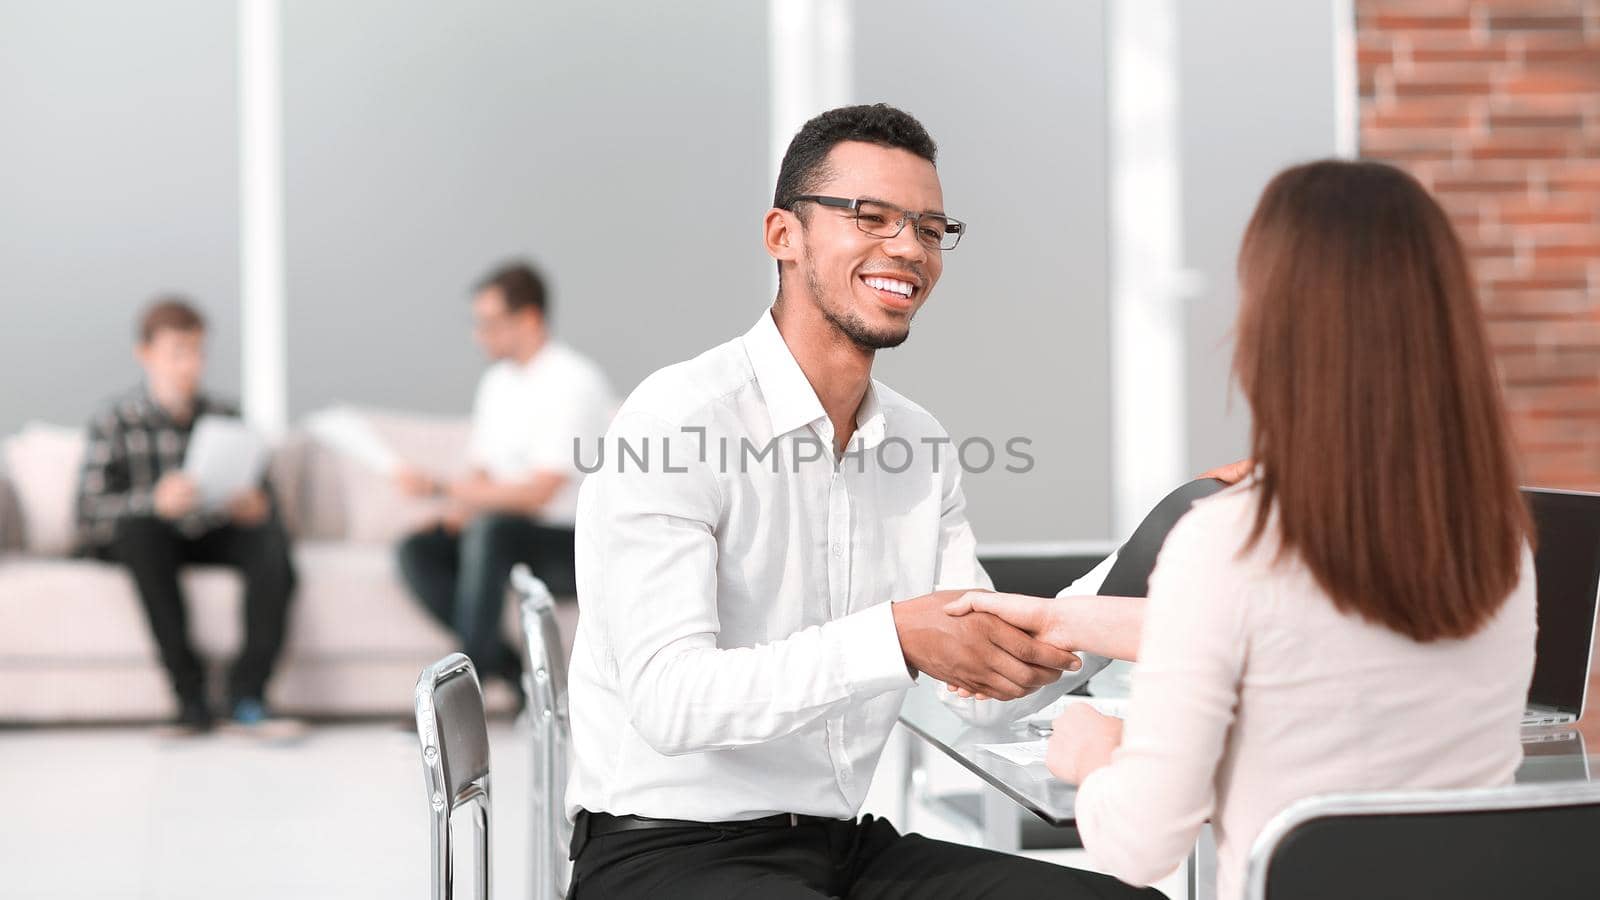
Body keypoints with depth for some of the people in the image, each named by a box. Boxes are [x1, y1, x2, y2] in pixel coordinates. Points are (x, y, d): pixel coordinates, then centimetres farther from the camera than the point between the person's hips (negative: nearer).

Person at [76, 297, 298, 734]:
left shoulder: (225, 419, 1)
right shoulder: (114, 423, -9)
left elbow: (259, 499, 3)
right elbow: (90, 515, -20)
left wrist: (255, 507, -23)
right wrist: (155, 502, -39)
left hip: (208, 538, 3)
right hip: (143, 545, -3)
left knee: (271, 533, -25)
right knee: (140, 528, -35)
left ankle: (248, 691, -28)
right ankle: (189, 693, -34)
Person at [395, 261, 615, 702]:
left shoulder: (573, 382, -15)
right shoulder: (497, 381, 12)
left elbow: (539, 492, -22)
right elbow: (483, 472, 16)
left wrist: (439, 488, -25)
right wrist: (460, 505, -8)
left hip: (579, 547, -8)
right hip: (511, 533, 8)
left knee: (491, 530, -36)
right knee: (416, 550, -14)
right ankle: (513, 672, -17)